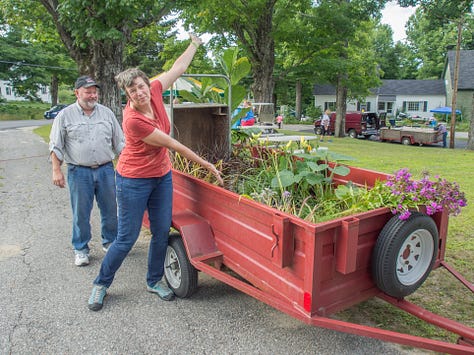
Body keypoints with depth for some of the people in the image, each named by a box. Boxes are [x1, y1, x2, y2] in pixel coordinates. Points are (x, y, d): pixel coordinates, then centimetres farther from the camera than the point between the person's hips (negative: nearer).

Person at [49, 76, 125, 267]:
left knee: (110, 210, 9)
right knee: (81, 213, 5)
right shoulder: (65, 115, 1)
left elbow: (119, 142, 12)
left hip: (106, 169, 2)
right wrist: (56, 170, -4)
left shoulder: (106, 113, 8)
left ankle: (110, 242, 28)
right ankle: (81, 250, 21)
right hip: (79, 172, -2)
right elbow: (56, 146, 3)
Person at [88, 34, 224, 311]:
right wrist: (207, 165, -16)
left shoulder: (154, 92, -8)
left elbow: (178, 68, 7)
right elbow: (173, 145, -22)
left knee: (162, 232, 10)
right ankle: (101, 284, 25)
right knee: (127, 238, 3)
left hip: (162, 176, 7)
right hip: (134, 181, -6)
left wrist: (195, 44, 16)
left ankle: (155, 280, 30)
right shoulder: (133, 119, -27)